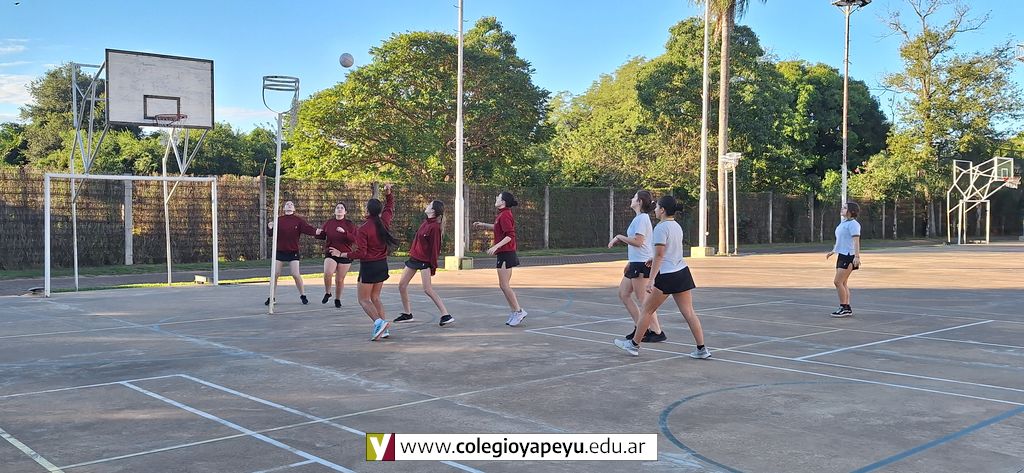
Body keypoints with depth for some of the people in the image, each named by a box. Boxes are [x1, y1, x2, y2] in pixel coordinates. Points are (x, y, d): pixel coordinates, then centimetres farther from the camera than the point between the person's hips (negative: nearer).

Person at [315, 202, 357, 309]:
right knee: (327, 273, -24)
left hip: (345, 255, -1)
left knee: (340, 280, 5)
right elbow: (322, 236, 17)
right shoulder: (328, 223, 5)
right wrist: (318, 234, -6)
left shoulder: (349, 224, -2)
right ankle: (327, 293, 3)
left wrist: (344, 232, -26)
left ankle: (337, 299, 29)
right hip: (330, 254, 1)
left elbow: (354, 239, -11)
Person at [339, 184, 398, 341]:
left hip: (369, 266, -7)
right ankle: (384, 330, 9)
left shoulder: (363, 229, -19)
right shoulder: (384, 222, -1)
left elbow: (361, 253, -20)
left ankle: (379, 322, -21)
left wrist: (344, 254, -9)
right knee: (375, 297, 17)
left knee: (364, 300, 3)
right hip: (382, 264, 7)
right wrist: (388, 193, 12)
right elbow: (390, 206, 21)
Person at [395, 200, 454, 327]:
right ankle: (407, 314, 24)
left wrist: (433, 266, -16)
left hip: (425, 260, -9)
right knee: (402, 285, 11)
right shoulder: (425, 222, 6)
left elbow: (435, 247, -18)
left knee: (427, 289, -14)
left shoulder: (434, 227, -19)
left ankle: (446, 315, -10)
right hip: (414, 257, 9)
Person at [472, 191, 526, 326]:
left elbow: (510, 235, -22)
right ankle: (514, 312, 16)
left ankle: (518, 311, -2)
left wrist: (496, 246, -25)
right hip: (504, 253, 10)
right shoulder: (502, 215, 14)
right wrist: (483, 225, 28)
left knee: (504, 285, -7)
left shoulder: (505, 215, -16)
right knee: (503, 285, 12)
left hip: (506, 254, -10)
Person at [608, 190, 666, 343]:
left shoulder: (641, 218, -15)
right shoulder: (639, 218, 16)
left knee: (642, 300, -6)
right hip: (636, 262, 10)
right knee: (623, 294, 14)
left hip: (642, 263, -10)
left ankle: (657, 332, -1)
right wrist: (630, 262, 23)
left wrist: (619, 237, -11)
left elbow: (637, 241, -22)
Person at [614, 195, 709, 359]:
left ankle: (634, 344, 17)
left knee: (647, 310, 6)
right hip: (682, 272, 8)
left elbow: (659, 255, -19)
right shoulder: (677, 226, 12)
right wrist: (654, 261, 24)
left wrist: (651, 280, -20)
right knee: (688, 312, 6)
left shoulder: (661, 227, -13)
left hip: (667, 276, -8)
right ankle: (701, 349, 4)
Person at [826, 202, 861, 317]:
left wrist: (857, 257, -29)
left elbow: (856, 241, -21)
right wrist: (833, 251, 33)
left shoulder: (853, 224, -13)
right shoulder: (843, 223, 16)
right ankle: (847, 309, 14)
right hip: (841, 255, 10)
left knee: (838, 282, -11)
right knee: (842, 283, 9)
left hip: (849, 257, -10)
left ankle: (844, 308, -4)